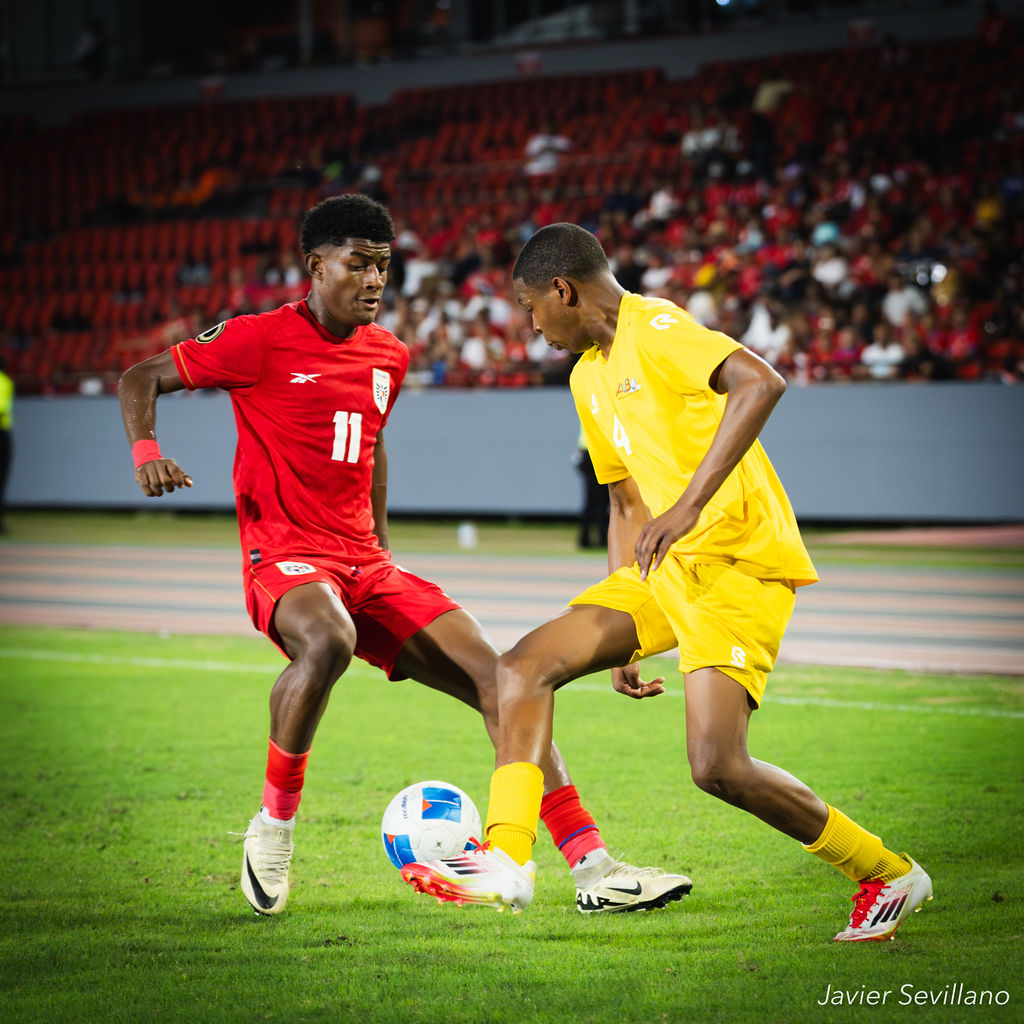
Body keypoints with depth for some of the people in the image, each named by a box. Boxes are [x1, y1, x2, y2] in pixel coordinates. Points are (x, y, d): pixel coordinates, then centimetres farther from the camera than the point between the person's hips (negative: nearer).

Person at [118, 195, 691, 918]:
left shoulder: (388, 354, 13)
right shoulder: (261, 340, -5)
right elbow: (141, 378, 1)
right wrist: (146, 453, -18)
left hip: (367, 565, 6)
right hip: (286, 559, -6)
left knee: (495, 674, -8)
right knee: (329, 640, -40)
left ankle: (593, 869, -7)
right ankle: (273, 828, -17)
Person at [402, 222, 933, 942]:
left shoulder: (656, 329, -12)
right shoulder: (588, 376, 18)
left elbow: (761, 383, -30)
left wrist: (689, 506, -34)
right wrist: (619, 640, 21)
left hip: (739, 560, -9)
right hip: (663, 570, 9)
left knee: (718, 766, -19)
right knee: (525, 664, -3)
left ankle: (890, 876, -1)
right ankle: (506, 865, -5)